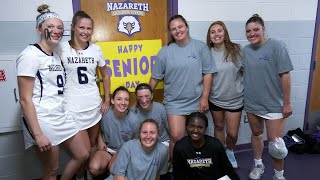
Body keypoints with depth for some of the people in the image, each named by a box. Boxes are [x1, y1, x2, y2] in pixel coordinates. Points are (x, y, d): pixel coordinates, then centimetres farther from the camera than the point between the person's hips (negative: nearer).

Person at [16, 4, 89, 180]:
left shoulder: (56, 56, 12)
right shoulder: (30, 55, -13)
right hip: (42, 121, -8)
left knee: (82, 155, 15)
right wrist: (38, 135, -19)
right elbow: (25, 99, -17)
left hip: (63, 116, 8)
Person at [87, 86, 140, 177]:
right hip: (106, 147, 1)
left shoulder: (134, 120, -20)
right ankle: (106, 166, 11)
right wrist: (100, 141, -8)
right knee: (94, 168, -24)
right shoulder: (105, 114, -18)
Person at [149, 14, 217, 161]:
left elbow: (208, 74, -2)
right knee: (176, 137, -6)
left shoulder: (200, 47, -2)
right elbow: (155, 78, 2)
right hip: (174, 102, -1)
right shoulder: (165, 52, -2)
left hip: (197, 102, 1)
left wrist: (204, 98, -5)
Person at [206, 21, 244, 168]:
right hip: (215, 99, 0)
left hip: (235, 99, 0)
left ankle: (230, 152, 40)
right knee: (219, 127, 18)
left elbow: (245, 71, 3)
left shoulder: (236, 50, -7)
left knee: (232, 133, 6)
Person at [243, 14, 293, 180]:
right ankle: (258, 165, 40)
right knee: (256, 134, 19)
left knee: (275, 144, 0)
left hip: (274, 104, -4)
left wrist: (287, 103, -11)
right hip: (251, 103, 4)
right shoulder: (245, 51, 1)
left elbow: (285, 75, -11)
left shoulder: (276, 46, -11)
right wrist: (242, 98, 9)